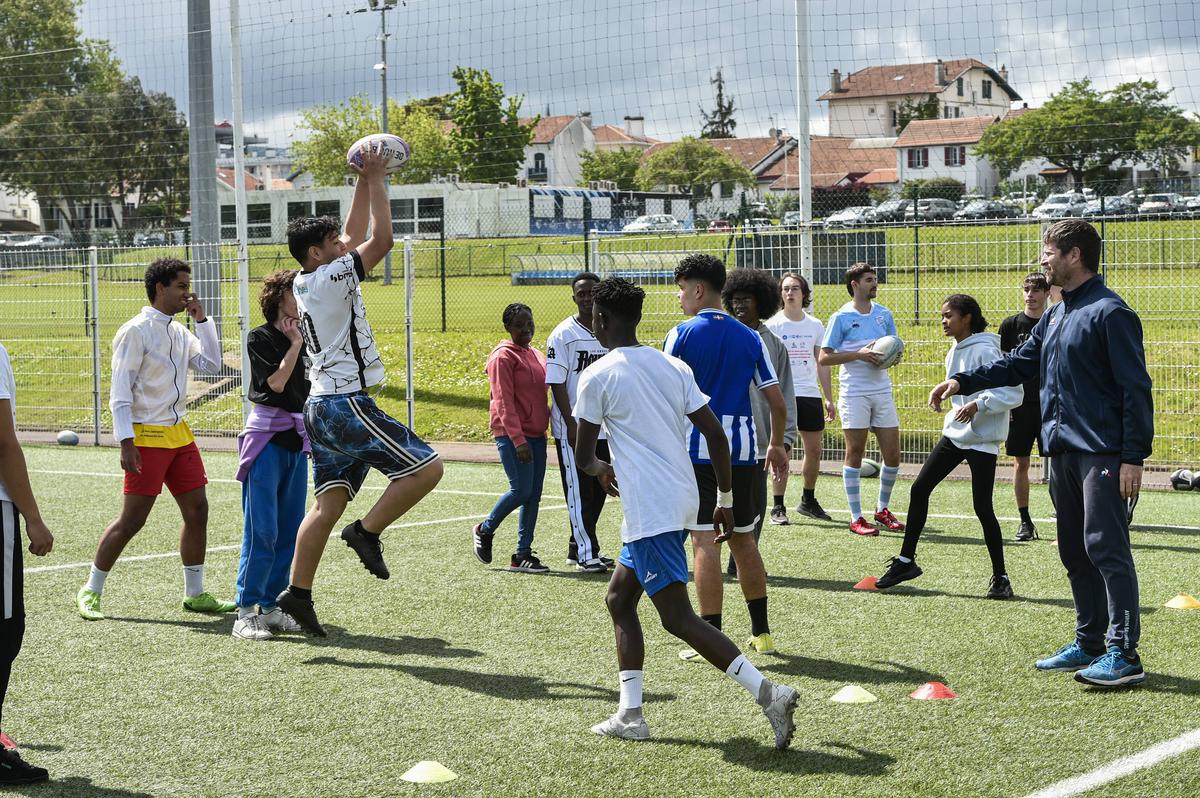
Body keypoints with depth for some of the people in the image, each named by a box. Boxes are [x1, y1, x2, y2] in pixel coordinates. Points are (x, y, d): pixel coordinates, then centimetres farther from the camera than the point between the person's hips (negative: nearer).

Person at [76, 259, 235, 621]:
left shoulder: (180, 331, 13)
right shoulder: (136, 331, -11)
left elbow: (210, 364, 10)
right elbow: (120, 391, -13)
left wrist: (202, 320, 4)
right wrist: (126, 442, -19)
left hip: (179, 434, 8)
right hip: (147, 437, -8)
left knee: (197, 510, 6)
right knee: (132, 519, -5)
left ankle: (195, 593, 15)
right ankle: (90, 592, 8)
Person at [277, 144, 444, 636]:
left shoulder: (305, 283, 14)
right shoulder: (330, 279, -13)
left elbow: (356, 235, 25)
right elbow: (381, 239, -14)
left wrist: (364, 182, 21)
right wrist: (375, 181, -6)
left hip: (321, 407, 10)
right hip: (347, 405, -10)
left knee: (329, 503, 7)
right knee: (426, 467, -8)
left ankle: (298, 593, 4)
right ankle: (367, 532, -5)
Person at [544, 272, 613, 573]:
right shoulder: (563, 335, -8)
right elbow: (557, 384, -11)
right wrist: (571, 425, -16)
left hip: (604, 427, 6)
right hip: (572, 429, -6)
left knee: (599, 490, 11)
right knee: (579, 491, -2)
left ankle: (578, 547, 23)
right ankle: (586, 553, 3)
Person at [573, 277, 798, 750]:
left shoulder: (598, 376, -7)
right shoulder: (673, 367, 10)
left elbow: (582, 455, -2)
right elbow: (715, 434, 6)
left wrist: (599, 469, 22)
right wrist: (725, 502, 13)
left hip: (649, 511, -8)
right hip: (682, 501, 8)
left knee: (678, 617, -7)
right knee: (619, 599, 18)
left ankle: (768, 694, -18)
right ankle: (630, 715, 16)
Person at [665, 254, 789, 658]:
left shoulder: (681, 335, -5)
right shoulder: (750, 338, 8)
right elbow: (778, 402, 8)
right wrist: (777, 445, 22)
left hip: (697, 449, -5)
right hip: (741, 449, 5)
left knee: (705, 541, -4)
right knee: (742, 538, 17)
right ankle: (761, 632, 23)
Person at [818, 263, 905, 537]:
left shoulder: (884, 314, 12)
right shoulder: (841, 317, -3)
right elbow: (824, 358, -6)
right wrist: (859, 354, -15)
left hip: (882, 391, 5)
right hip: (854, 393, -5)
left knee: (893, 456, 3)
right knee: (855, 454, -1)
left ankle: (882, 509, 22)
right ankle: (856, 518, 5)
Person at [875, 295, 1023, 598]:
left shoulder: (984, 351, -16)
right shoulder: (954, 353, 10)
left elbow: (1013, 393, -21)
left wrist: (979, 405, -29)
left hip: (982, 440, -9)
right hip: (954, 434, 9)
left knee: (982, 508, -6)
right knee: (919, 489, 4)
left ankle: (1000, 577, 8)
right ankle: (906, 561, 14)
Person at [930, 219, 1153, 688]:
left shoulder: (1109, 312, -11)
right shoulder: (1056, 315, 17)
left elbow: (1136, 388, -14)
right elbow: (1018, 363, 26)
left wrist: (1134, 457, -19)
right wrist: (964, 381, 13)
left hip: (1102, 453, -9)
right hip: (1062, 451, 9)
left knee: (1105, 548, -11)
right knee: (1075, 551, 13)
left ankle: (1125, 653, -11)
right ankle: (1089, 644, 21)